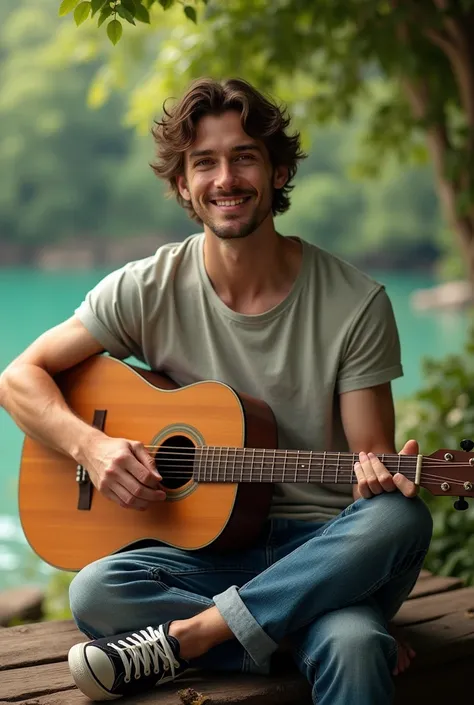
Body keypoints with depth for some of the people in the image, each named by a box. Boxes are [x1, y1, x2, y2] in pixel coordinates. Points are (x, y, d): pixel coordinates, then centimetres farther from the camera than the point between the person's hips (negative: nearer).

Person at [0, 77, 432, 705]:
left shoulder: (355, 303, -4)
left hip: (322, 550, 0)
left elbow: (370, 456, 0)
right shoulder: (149, 289, -1)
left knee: (402, 518, -35)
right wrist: (90, 445, -14)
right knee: (94, 593, -30)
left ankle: (183, 637, -24)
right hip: (202, 543, 1)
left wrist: (380, 476, -25)